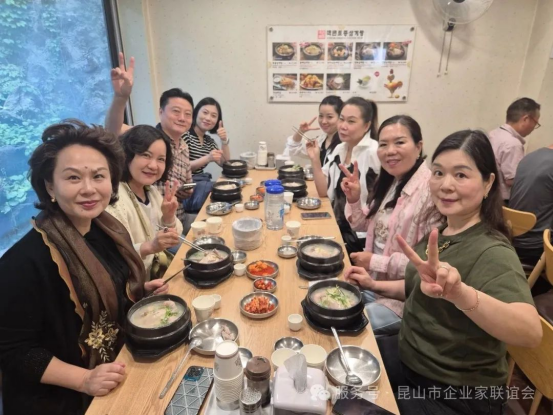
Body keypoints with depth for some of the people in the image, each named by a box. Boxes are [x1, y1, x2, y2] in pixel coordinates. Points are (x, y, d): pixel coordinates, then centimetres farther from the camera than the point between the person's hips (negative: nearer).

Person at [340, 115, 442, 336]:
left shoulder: (432, 191, -24)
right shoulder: (390, 181, 3)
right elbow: (365, 226, 11)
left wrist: (377, 262, -21)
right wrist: (353, 199, -6)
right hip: (374, 282, 8)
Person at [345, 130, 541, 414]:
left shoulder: (492, 253, -25)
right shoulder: (440, 232, -2)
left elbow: (531, 333, -43)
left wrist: (459, 292, -59)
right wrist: (376, 286, 0)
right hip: (410, 359, 7)